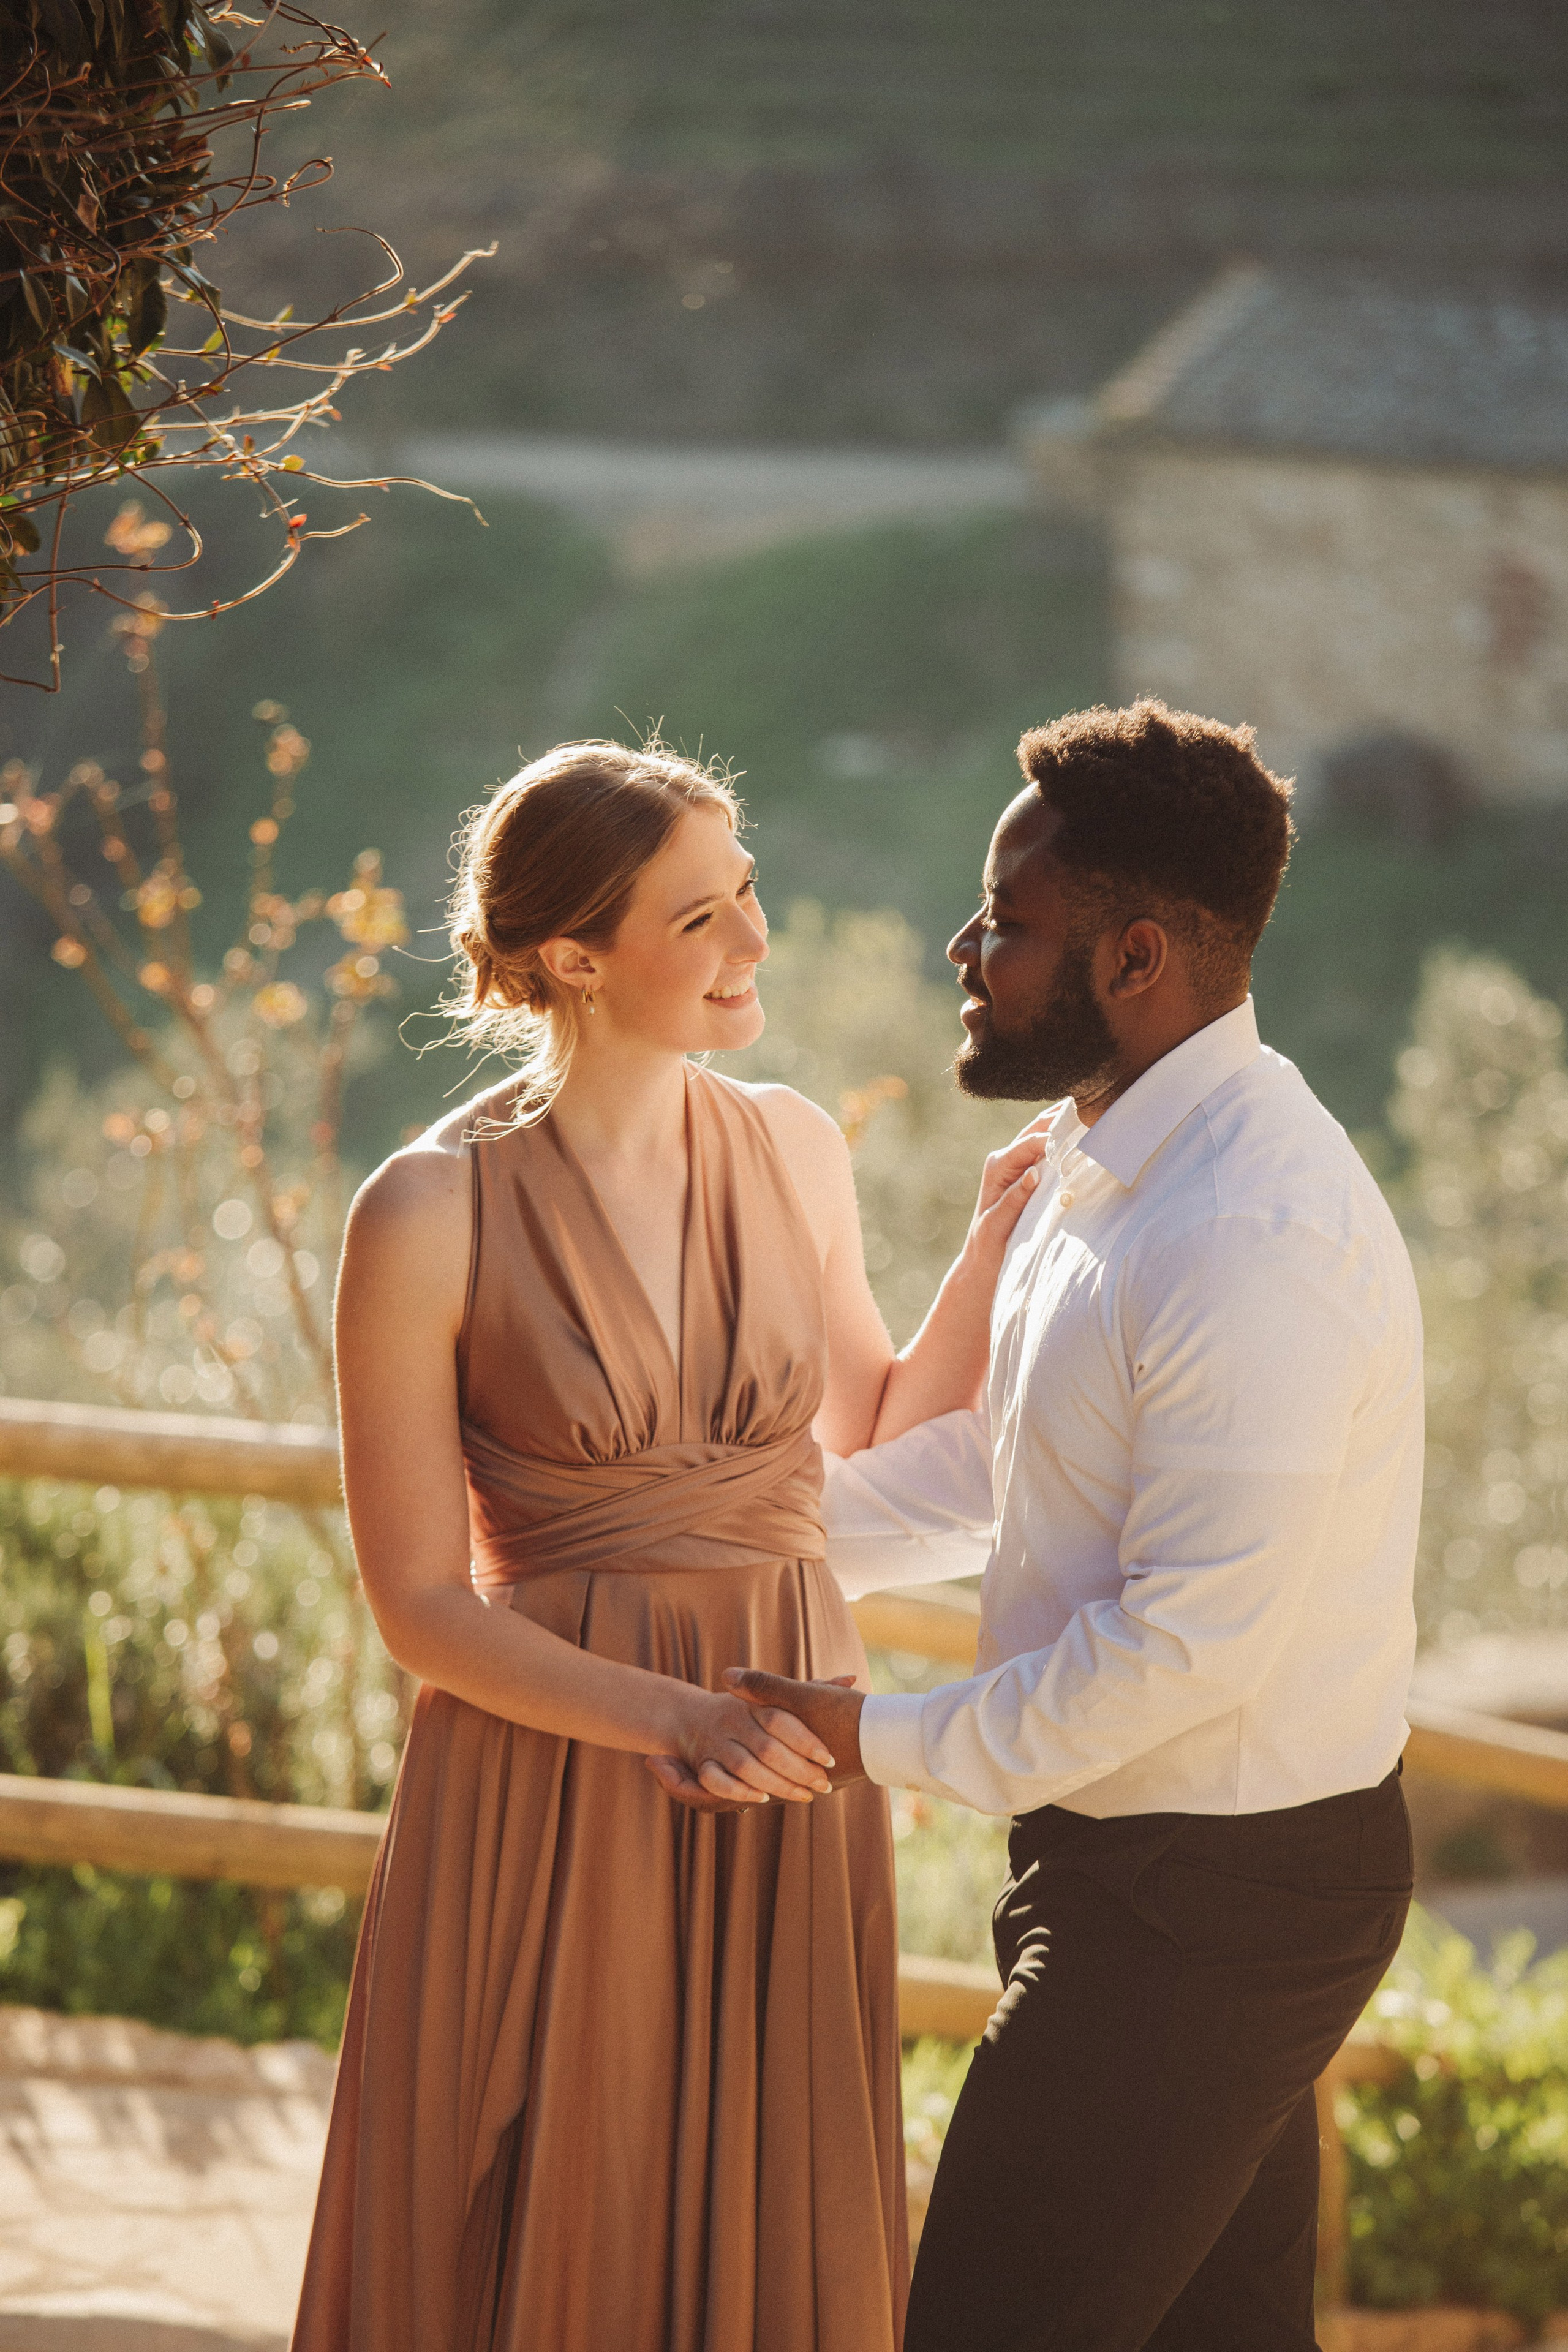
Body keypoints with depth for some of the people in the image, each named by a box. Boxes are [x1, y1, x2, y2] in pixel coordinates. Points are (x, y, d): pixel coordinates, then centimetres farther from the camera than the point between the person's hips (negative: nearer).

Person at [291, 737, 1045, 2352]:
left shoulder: (793, 1151, 3)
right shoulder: (432, 1216, -12)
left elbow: (875, 1435, 19)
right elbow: (419, 1605, -9)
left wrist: (993, 1252, 3)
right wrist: (672, 1720, -22)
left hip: (784, 1779, 4)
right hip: (548, 1789, -4)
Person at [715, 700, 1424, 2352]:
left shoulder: (1256, 1237, -25)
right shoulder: (1101, 1171, 8)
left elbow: (1192, 1638, -27)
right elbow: (981, 1455, 22)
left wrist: (890, 1745, -17)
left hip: (1206, 1906, -10)